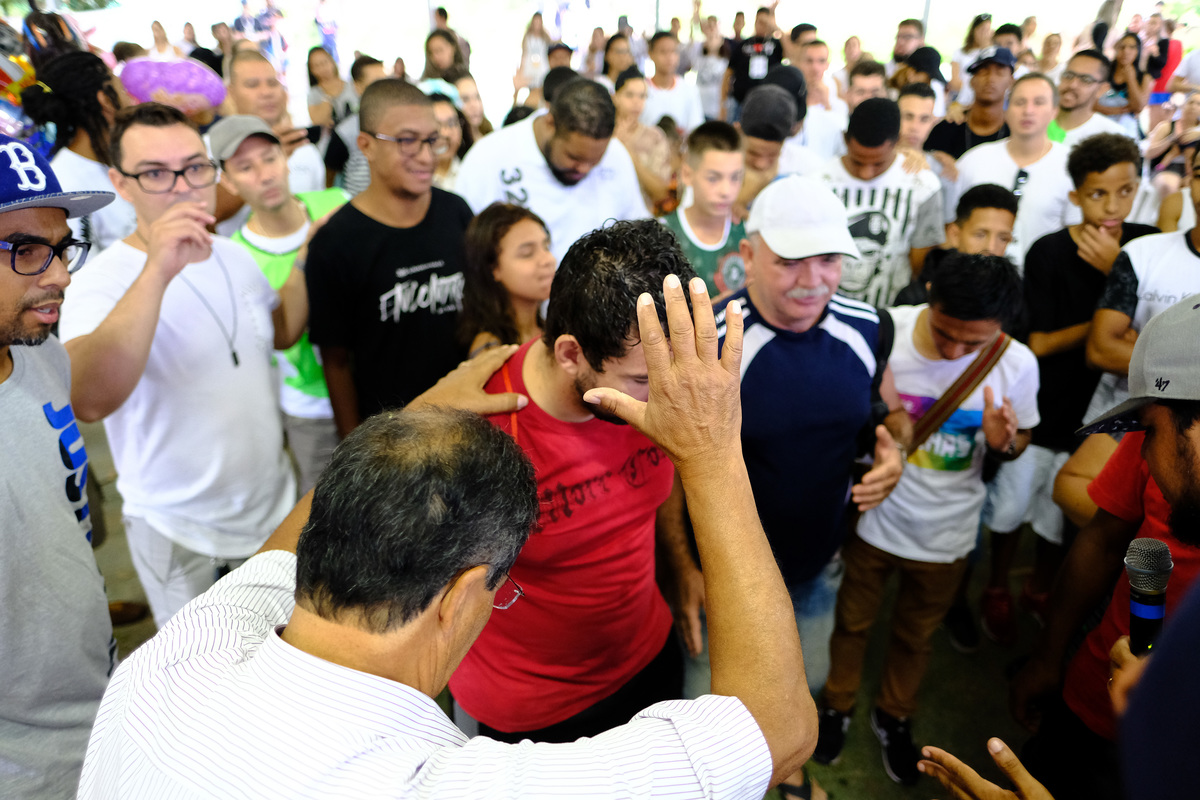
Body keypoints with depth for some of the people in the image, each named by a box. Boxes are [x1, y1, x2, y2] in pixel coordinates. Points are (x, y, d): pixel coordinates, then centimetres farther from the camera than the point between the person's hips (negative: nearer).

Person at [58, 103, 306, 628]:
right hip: (182, 538, -5)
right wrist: (158, 271, -43)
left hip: (276, 507, 6)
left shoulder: (235, 256, 1)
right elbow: (89, 402, -38)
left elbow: (282, 332, 18)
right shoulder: (102, 282, -20)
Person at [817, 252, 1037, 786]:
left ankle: (894, 716, 52)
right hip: (872, 517, -1)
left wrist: (1005, 442, -23)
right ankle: (838, 705, 50)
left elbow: (1019, 442, -1)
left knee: (915, 636, 24)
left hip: (945, 536, 1)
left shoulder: (1016, 365, -19)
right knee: (853, 622, 21)